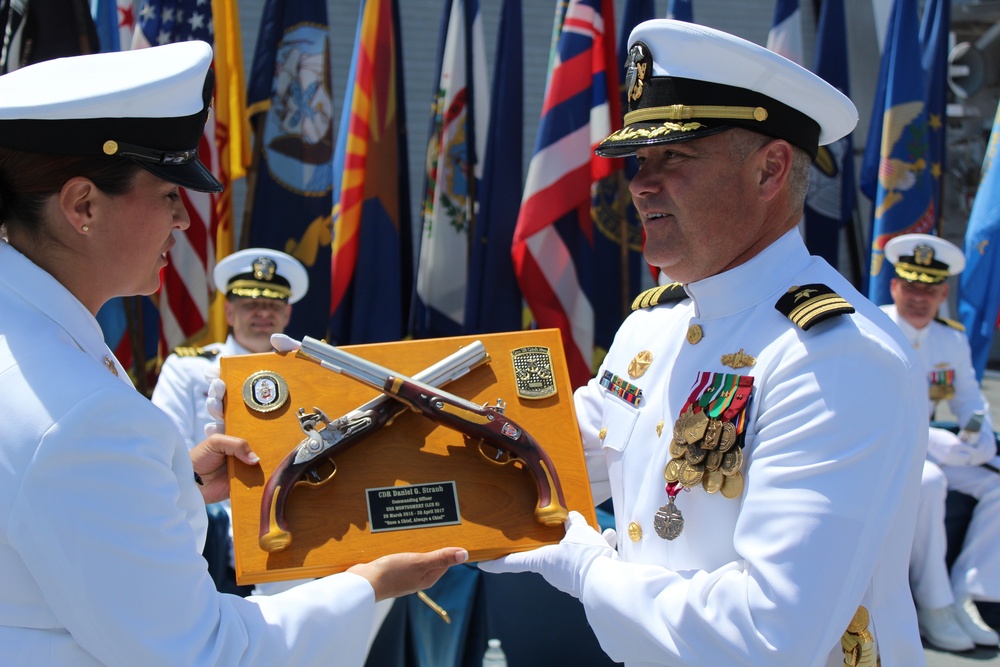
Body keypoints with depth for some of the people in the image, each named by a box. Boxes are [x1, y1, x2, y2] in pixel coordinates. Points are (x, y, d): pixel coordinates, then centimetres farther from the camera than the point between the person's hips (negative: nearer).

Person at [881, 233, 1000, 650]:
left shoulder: (953, 341, 6)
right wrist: (938, 444, -27)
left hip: (928, 449, 7)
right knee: (929, 482, -33)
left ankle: (963, 598, -6)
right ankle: (932, 606, -20)